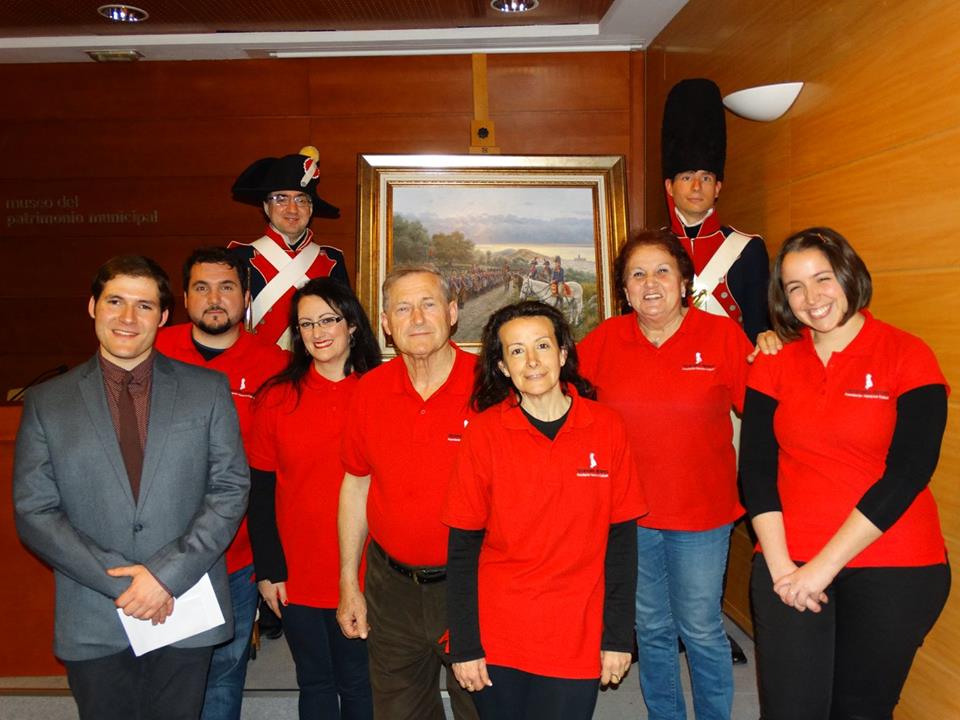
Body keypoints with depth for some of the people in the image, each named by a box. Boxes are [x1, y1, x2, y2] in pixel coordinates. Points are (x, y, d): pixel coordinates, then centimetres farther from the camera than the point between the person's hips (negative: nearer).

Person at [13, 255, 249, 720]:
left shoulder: (208, 390, 0)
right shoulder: (46, 402, 1)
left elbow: (231, 489, -4)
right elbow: (34, 513, -2)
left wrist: (167, 573, -13)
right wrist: (119, 580, -12)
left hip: (185, 610, 0)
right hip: (93, 624, 0)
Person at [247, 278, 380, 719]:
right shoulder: (276, 398, -1)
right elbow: (260, 491, 0)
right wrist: (268, 569, -3)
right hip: (297, 577, 1)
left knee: (358, 683, 13)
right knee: (316, 684, 15)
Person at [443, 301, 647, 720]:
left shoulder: (606, 428, -5)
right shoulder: (484, 433, -7)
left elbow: (620, 538, 0)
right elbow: (463, 546, -4)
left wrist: (618, 636, -1)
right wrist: (464, 645, -5)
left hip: (577, 644, 0)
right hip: (497, 640, 0)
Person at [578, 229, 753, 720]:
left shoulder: (723, 335, -7)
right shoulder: (605, 339, -3)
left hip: (701, 513, -2)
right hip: (628, 511, 2)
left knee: (701, 631, 12)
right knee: (651, 629, 19)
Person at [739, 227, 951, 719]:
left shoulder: (908, 356, -4)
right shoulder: (774, 364, 4)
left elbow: (907, 473, -12)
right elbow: (756, 469, 1)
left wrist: (824, 565, -14)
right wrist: (780, 566, -10)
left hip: (895, 569, -2)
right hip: (788, 563, 2)